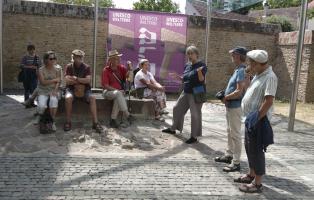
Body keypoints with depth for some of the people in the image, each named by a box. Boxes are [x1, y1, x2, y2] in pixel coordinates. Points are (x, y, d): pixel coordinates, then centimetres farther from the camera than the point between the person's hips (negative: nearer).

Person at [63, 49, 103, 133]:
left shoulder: (86, 67, 5)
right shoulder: (69, 67, 4)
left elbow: (88, 80, -9)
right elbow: (67, 81, -7)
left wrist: (75, 79, -16)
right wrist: (82, 81, -10)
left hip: (84, 89, 1)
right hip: (71, 89, -1)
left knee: (92, 98, -28)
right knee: (68, 98, -33)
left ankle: (95, 123, -29)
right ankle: (68, 122, -19)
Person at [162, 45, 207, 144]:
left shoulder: (201, 65, -11)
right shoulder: (187, 65, 9)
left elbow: (201, 80, -18)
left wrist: (199, 72, -36)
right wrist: (177, 76, 1)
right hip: (186, 92, 8)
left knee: (195, 115, -1)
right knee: (177, 108, 15)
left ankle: (194, 137, 10)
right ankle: (173, 129, 33)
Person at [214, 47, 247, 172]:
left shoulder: (242, 70, -19)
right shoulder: (237, 70, 12)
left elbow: (239, 92, -24)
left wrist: (226, 98, -12)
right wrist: (225, 97, 4)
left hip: (235, 107, -10)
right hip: (230, 106, 10)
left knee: (235, 134, -3)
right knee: (230, 132, 19)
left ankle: (236, 162, 5)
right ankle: (229, 155, 33)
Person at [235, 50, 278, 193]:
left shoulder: (270, 77, -19)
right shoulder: (259, 75, 11)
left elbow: (269, 101, -26)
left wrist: (257, 117, -23)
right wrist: (251, 117, 16)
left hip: (259, 120, -10)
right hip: (251, 118, 10)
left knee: (256, 150, -1)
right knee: (249, 148, 19)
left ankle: (257, 183, 11)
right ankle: (251, 175, 34)